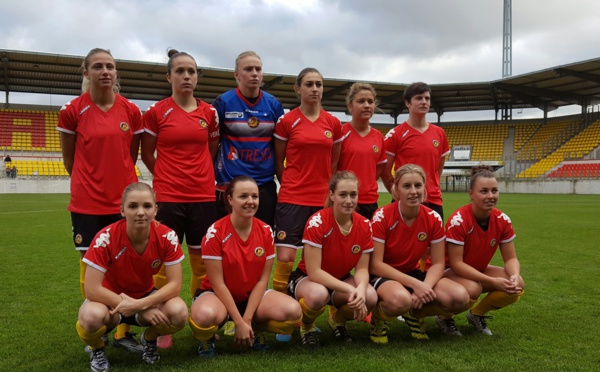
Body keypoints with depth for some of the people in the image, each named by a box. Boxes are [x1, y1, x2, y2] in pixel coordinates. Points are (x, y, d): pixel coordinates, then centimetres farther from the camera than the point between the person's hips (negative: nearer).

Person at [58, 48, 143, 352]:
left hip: (124, 201, 2)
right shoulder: (71, 111, -5)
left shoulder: (131, 111, 1)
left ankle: (123, 332, 20)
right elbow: (69, 159, 6)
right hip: (87, 204, -2)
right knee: (90, 267, 7)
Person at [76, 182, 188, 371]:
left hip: (146, 296, 2)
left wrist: (140, 305, -34)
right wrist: (145, 311, -28)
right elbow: (92, 289, -27)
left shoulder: (167, 236, -21)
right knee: (91, 317, -36)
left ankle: (149, 339, 8)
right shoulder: (106, 238, -27)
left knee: (179, 313, -29)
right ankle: (97, 348, 2)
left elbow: (175, 284, -18)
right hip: (110, 299, -1)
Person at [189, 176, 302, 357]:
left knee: (293, 312, -23)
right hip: (217, 294, -4)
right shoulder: (215, 233, -19)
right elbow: (218, 283, -17)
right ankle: (208, 338, -1)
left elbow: (263, 279, -6)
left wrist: (248, 319, -14)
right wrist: (239, 323, -20)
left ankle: (255, 329, 9)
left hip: (253, 295, 4)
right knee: (205, 316, -39)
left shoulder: (266, 231, -7)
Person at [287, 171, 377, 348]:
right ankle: (306, 326, -1)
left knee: (370, 297, -27)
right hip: (306, 278, -4)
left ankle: (338, 320, 9)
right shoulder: (317, 222, -25)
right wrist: (350, 290, -33)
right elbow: (314, 272, -26)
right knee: (318, 295, -40)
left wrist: (360, 288, -31)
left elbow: (362, 268, -8)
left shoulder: (364, 225, -11)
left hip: (341, 280, 4)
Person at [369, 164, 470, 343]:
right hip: (383, 276, -4)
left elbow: (438, 263, -5)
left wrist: (425, 286, -26)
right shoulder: (382, 217, -20)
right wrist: (415, 284, -28)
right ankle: (378, 318, -2)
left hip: (413, 273, 5)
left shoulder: (433, 219, -8)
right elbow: (376, 265, -20)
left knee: (460, 298, -19)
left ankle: (414, 314, 9)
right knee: (401, 299, -40)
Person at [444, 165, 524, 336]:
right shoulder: (458, 220, -28)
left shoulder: (502, 220, -11)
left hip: (479, 270, 6)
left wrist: (514, 276, -29)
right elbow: (456, 263, -29)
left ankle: (477, 314, 9)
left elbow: (510, 258, -6)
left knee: (516, 285, -16)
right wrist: (493, 282, -34)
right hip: (450, 271, -6)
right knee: (472, 288, -36)